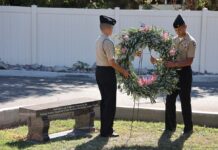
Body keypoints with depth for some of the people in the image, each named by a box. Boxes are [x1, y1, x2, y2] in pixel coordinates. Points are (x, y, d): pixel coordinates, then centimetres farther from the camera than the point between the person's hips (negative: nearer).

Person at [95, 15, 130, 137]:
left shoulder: (99, 40, 10)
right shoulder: (108, 42, -19)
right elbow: (111, 62, -22)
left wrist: (119, 69, 15)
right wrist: (123, 71, -11)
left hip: (100, 71, 9)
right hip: (107, 72, -9)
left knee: (104, 100, 17)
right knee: (110, 102, -1)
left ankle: (104, 128, 25)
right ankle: (106, 131, 3)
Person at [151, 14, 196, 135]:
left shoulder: (191, 42, -11)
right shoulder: (174, 40, 10)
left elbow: (189, 61, -16)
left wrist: (174, 64, -27)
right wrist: (157, 60, -4)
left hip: (184, 72, -7)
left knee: (185, 101, 1)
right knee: (170, 100, 8)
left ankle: (188, 127, 13)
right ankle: (170, 126, 18)